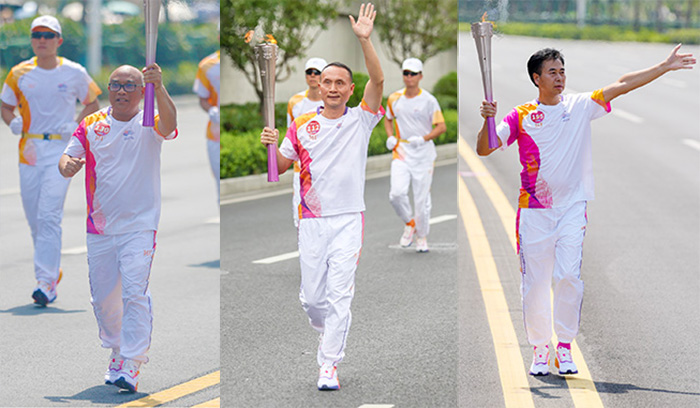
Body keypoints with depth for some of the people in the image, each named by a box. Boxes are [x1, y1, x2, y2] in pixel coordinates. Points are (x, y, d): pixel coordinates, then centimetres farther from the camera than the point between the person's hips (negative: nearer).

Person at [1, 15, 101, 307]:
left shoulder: (74, 73, -1)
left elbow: (92, 104, 11)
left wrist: (76, 125, -5)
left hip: (61, 148, -4)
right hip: (29, 148, 4)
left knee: (49, 214, -16)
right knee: (34, 217, 9)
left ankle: (47, 282, -18)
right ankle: (52, 269, 30)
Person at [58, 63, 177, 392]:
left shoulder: (149, 124, -7)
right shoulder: (91, 125, 5)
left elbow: (169, 124, -29)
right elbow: (68, 158, 4)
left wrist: (159, 87, -46)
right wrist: (67, 165, -21)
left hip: (139, 226, -5)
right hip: (99, 228, 5)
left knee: (135, 294, -16)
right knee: (103, 298, 14)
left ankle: (131, 368, -18)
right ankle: (118, 353, 35)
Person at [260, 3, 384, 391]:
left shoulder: (360, 120, 0)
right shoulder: (302, 126, 6)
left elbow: (378, 81, -15)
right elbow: (281, 167, 11)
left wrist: (364, 40, -27)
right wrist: (272, 146, -12)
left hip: (348, 219, -2)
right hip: (311, 220, 2)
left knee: (339, 294, -9)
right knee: (311, 296, 8)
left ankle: (329, 365, -4)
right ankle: (328, 332, 39)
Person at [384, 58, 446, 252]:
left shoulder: (428, 100, -5)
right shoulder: (394, 98, 7)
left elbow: (441, 126, -7)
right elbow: (388, 119, 24)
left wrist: (423, 138, -22)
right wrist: (390, 137, 5)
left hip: (423, 154, -2)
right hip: (401, 152, 2)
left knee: (422, 199, 0)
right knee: (397, 193, -16)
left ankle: (422, 236, 20)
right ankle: (409, 223, 11)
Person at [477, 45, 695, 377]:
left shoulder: (580, 106, 6)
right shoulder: (520, 116, 2)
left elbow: (622, 85, 0)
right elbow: (484, 149, -3)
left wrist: (666, 67, -5)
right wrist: (487, 121, -23)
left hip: (571, 207, 0)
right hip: (534, 210, 0)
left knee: (568, 277, -11)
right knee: (535, 283, 3)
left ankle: (565, 348, 2)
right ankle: (540, 350, 17)